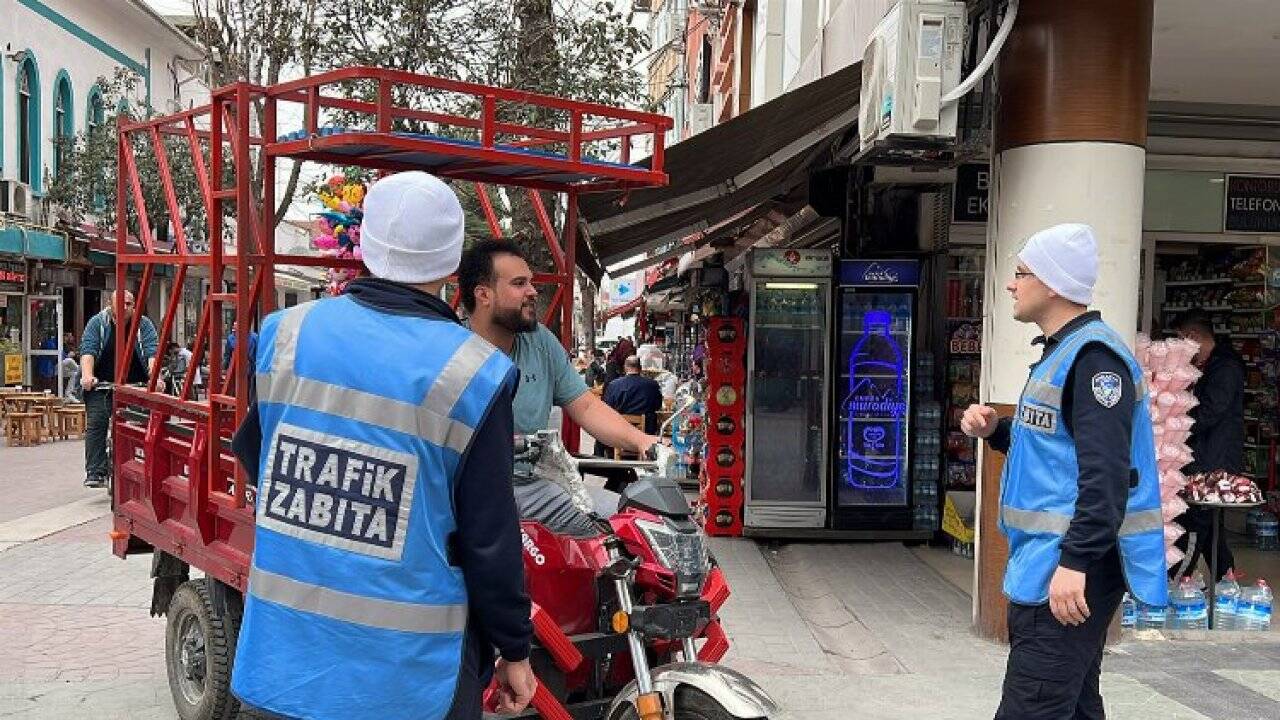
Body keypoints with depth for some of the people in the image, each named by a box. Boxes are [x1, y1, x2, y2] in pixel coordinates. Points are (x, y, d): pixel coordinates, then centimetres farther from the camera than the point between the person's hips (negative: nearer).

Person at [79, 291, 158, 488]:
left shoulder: (144, 324, -1)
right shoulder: (97, 322, -1)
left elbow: (152, 352, -13)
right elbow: (88, 350, -13)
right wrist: (87, 376, -29)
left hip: (135, 384, 1)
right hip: (101, 384, 0)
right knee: (96, 422, -12)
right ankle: (95, 472, -12)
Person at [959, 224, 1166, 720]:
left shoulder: (1093, 355, -16)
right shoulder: (1062, 352, 17)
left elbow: (1106, 471, -26)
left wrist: (1076, 562, -30)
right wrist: (995, 432, 8)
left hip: (1070, 567, -11)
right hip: (1048, 557, 11)